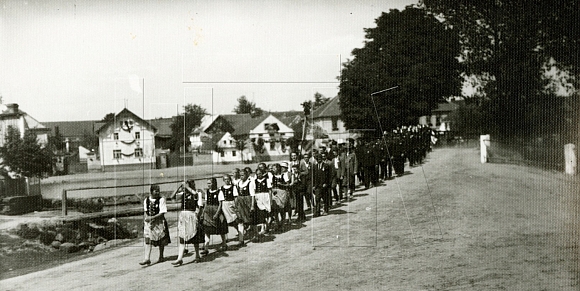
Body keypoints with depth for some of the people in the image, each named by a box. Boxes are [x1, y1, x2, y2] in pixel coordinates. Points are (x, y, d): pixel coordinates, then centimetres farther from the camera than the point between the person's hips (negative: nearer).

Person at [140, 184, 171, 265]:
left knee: (161, 240, 10)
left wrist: (152, 217, -23)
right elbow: (145, 211, 10)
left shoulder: (161, 200, -9)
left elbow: (162, 213, -14)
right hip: (149, 222, 2)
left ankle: (161, 257, 26)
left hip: (159, 221, -2)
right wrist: (147, 218, -9)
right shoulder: (146, 200, 2)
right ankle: (147, 258, -8)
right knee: (148, 240, -6)